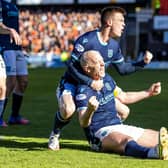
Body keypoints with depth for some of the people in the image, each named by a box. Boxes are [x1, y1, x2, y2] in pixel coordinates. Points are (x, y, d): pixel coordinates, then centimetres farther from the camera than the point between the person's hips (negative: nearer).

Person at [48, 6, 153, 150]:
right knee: (68, 110, -38)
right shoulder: (87, 40, -22)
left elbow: (122, 69, 14)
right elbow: (71, 65, -23)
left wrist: (143, 63, 2)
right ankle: (55, 135, -8)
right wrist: (90, 82, -30)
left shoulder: (114, 45, 2)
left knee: (123, 111, 0)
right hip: (71, 84, -7)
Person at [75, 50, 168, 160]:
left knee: (158, 138, -4)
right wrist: (90, 110, -41)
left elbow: (124, 97, 30)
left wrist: (148, 93, 31)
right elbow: (83, 123, -20)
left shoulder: (107, 79, 13)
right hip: (100, 134, -11)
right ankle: (157, 152, -68)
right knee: (126, 141, -41)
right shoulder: (83, 91, -12)